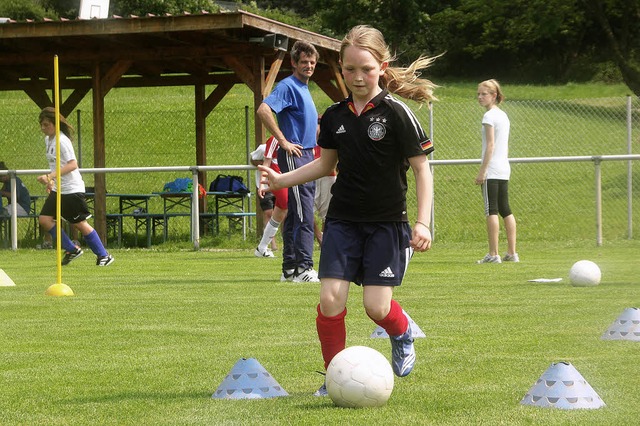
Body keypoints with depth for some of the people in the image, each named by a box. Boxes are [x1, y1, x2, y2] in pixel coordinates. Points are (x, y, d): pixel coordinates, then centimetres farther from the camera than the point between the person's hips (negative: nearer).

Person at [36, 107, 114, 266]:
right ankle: (72, 250, 8)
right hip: (57, 190, 9)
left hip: (72, 189, -9)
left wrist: (51, 176, -32)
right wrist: (50, 181, 16)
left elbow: (72, 164, -26)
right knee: (44, 219, -3)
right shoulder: (48, 139, 11)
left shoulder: (62, 140, -17)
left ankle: (104, 256, 9)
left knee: (80, 223, -3)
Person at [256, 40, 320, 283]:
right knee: (304, 214, -13)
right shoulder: (288, 86, -10)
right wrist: (283, 142, -22)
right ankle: (303, 268, -15)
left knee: (294, 215, 11)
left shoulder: (304, 88, 19)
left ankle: (290, 269, 14)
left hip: (307, 156, 9)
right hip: (294, 156, -9)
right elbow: (263, 110, -24)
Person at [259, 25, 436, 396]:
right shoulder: (335, 116, 5)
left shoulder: (397, 113, -10)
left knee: (376, 306, -10)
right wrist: (281, 180, 9)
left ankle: (403, 334, 26)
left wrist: (423, 223, -18)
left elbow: (422, 169, -9)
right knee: (331, 298, -10)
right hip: (343, 221, 4)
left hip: (387, 223, -4)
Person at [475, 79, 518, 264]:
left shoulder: (489, 116, -10)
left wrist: (482, 171, -16)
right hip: (504, 169, 9)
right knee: (505, 210, 11)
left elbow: (490, 145, -16)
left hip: (491, 170, -9)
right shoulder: (503, 115, 16)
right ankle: (512, 253, 12)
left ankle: (493, 254, -11)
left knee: (491, 210, -9)